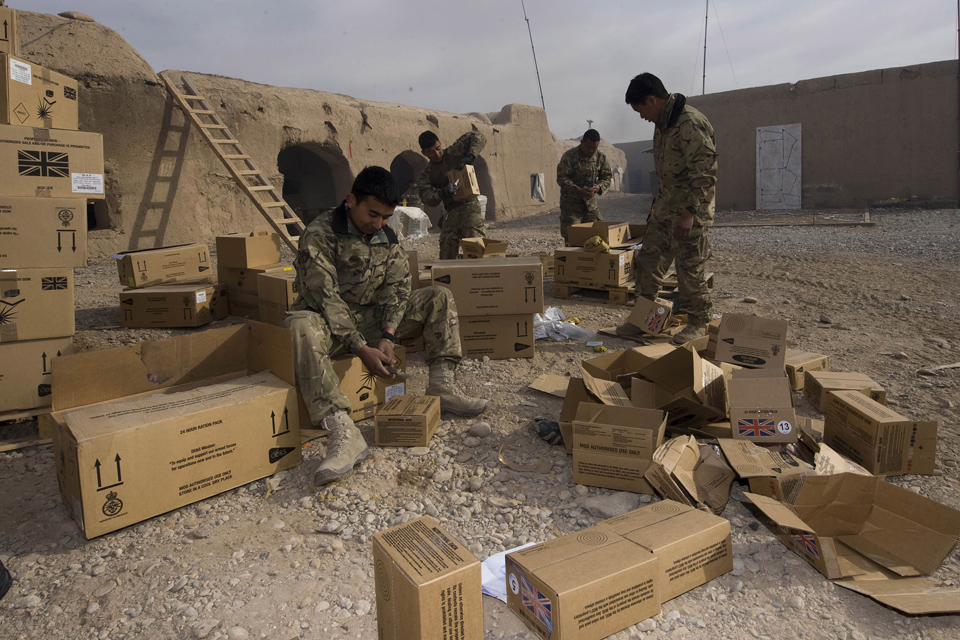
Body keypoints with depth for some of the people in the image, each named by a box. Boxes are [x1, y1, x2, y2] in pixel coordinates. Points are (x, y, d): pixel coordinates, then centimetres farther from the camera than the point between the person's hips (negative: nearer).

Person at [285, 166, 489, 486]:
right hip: (330, 323, -5)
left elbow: (397, 286, -1)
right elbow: (324, 297, -22)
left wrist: (387, 335, -18)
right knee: (301, 326, -42)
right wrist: (361, 349, -27)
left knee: (439, 297, -6)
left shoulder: (387, 237, 4)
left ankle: (442, 386, -12)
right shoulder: (319, 235, -15)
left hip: (370, 316, 6)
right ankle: (343, 432, -52)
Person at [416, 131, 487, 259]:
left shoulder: (455, 152, 5)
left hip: (469, 206, -4)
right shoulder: (427, 173, 12)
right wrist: (442, 193, -25)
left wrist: (470, 156, -16)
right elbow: (426, 196, -4)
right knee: (446, 257, 4)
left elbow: (479, 137, 1)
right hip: (450, 213, 4)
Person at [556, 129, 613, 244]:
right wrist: (578, 190, -28)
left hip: (591, 202, 5)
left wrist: (599, 186, -15)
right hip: (571, 204, -5)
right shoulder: (569, 156, -12)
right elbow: (561, 178, -15)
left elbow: (607, 176, 9)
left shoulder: (601, 156, 3)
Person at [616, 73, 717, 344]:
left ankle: (699, 322, 14)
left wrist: (689, 212, -29)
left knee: (690, 267, -3)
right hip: (667, 203, 9)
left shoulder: (690, 124, -21)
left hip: (692, 209, -9)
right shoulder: (661, 123, 10)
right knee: (648, 259, 10)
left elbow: (705, 172, -24)